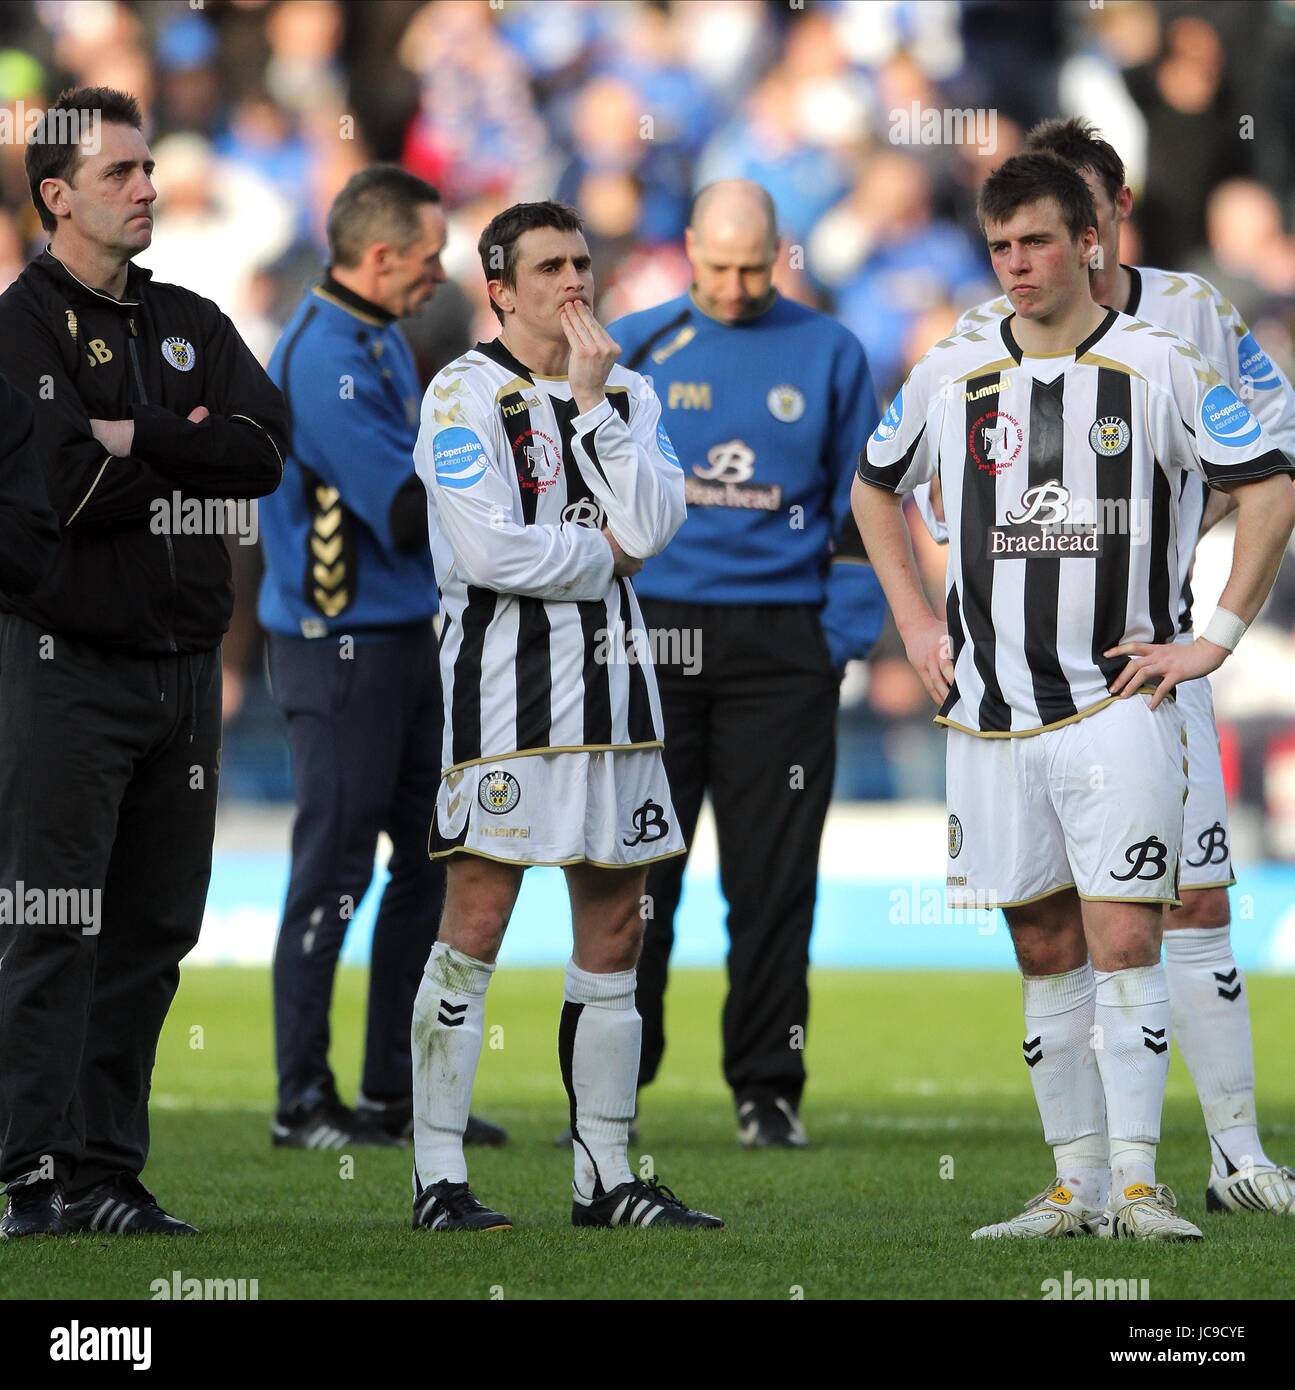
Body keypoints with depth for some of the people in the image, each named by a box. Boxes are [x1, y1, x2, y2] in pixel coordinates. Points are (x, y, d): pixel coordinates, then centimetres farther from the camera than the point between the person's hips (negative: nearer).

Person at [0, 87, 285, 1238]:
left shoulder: (192, 326, 15)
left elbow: (266, 449, 0)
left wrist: (138, 439, -11)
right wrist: (191, 455, -5)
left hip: (185, 663, 6)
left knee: (154, 928, 7)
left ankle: (109, 1171, 12)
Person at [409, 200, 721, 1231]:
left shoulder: (629, 393, 14)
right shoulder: (466, 394, -5)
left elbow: (653, 525, -3)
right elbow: (491, 550, -16)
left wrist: (597, 402, -7)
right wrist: (606, 553, -3)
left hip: (611, 672, 6)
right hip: (507, 670, -6)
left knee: (615, 929, 8)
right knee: (476, 924, -7)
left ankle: (607, 1176, 14)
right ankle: (439, 1177, -4)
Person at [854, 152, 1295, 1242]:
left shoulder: (1158, 367, -3)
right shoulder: (950, 376, 8)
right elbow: (875, 488, 25)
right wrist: (914, 620, 16)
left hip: (1117, 703, -4)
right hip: (990, 708, 4)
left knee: (1123, 940, -11)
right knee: (1045, 951, 7)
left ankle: (1138, 1183, -9)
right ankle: (1077, 1186, 12)